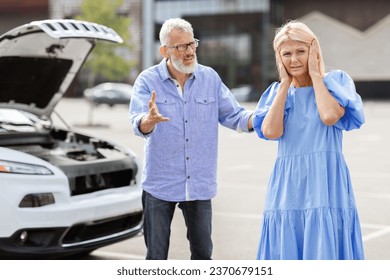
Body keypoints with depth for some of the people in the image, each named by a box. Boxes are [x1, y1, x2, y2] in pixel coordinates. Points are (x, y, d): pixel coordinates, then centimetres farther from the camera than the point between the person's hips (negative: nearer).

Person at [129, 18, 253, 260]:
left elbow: (234, 115, 2)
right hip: (161, 184, -2)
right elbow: (139, 125, -20)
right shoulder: (148, 81, -8)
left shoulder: (210, 78, 1)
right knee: (156, 255, 8)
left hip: (200, 184, 2)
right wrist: (150, 119, -45)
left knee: (203, 253, 13)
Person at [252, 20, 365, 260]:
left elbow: (330, 116, -15)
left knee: (325, 254, -7)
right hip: (287, 187, 3)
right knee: (287, 255, 3)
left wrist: (315, 74, -3)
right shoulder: (277, 91, 14)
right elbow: (271, 132, -4)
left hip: (326, 185, -3)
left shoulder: (336, 80, 5)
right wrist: (285, 83, 2)